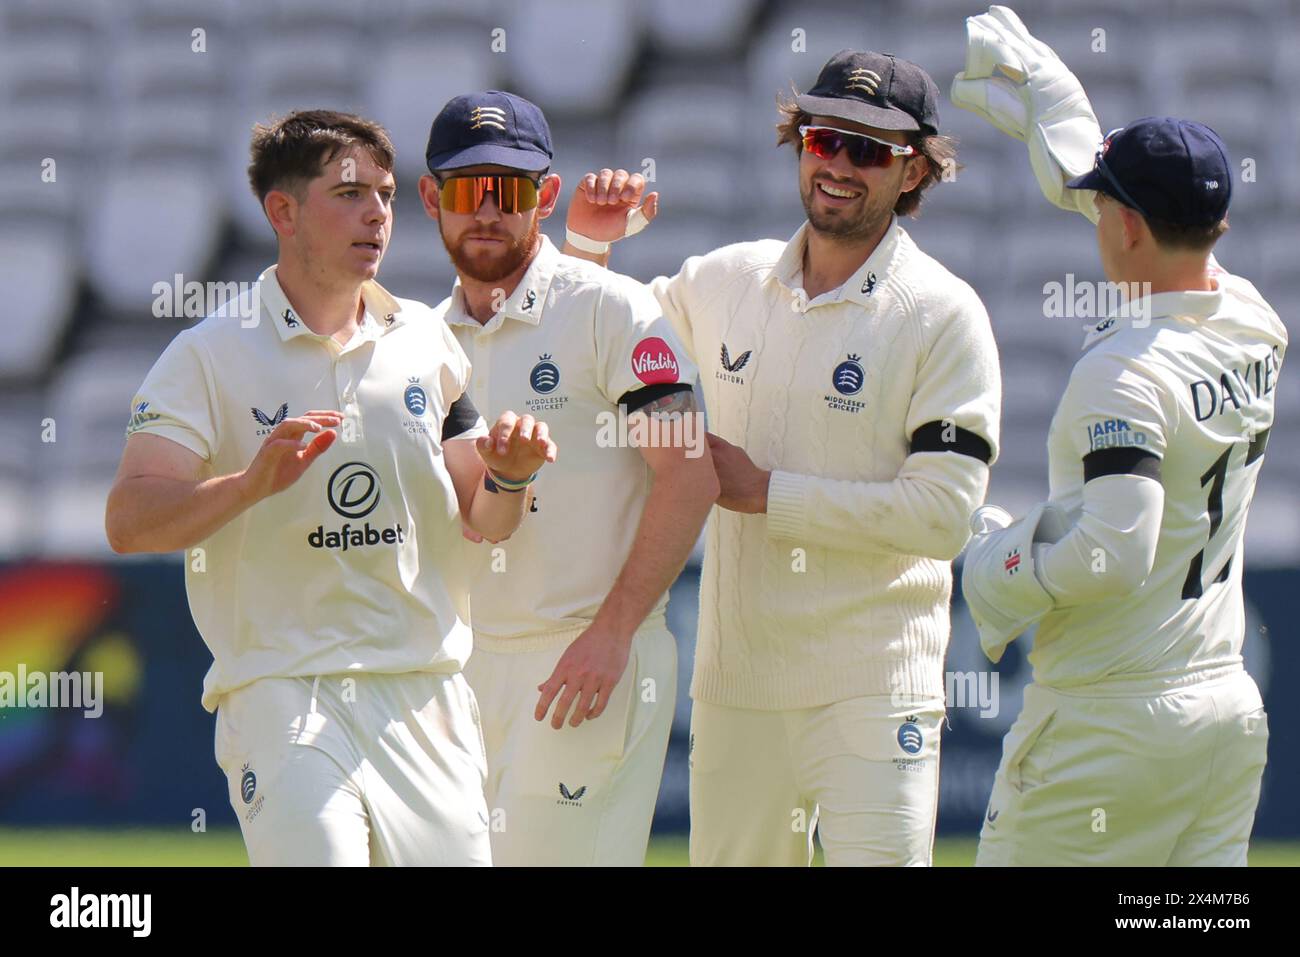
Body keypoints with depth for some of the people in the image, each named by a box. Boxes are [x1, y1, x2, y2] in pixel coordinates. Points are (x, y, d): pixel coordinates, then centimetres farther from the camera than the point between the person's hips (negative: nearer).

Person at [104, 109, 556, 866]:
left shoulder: (426, 341, 12)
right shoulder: (212, 356, -3)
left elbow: (484, 522, 16)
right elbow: (129, 522, -13)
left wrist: (509, 478, -7)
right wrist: (251, 484, -30)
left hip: (429, 697, 5)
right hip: (284, 692, -5)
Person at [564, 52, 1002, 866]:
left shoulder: (944, 316, -6)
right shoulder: (724, 282, 9)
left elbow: (943, 513, -14)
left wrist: (766, 492, -12)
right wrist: (587, 243, 7)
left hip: (872, 683, -5)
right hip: (735, 677, 5)